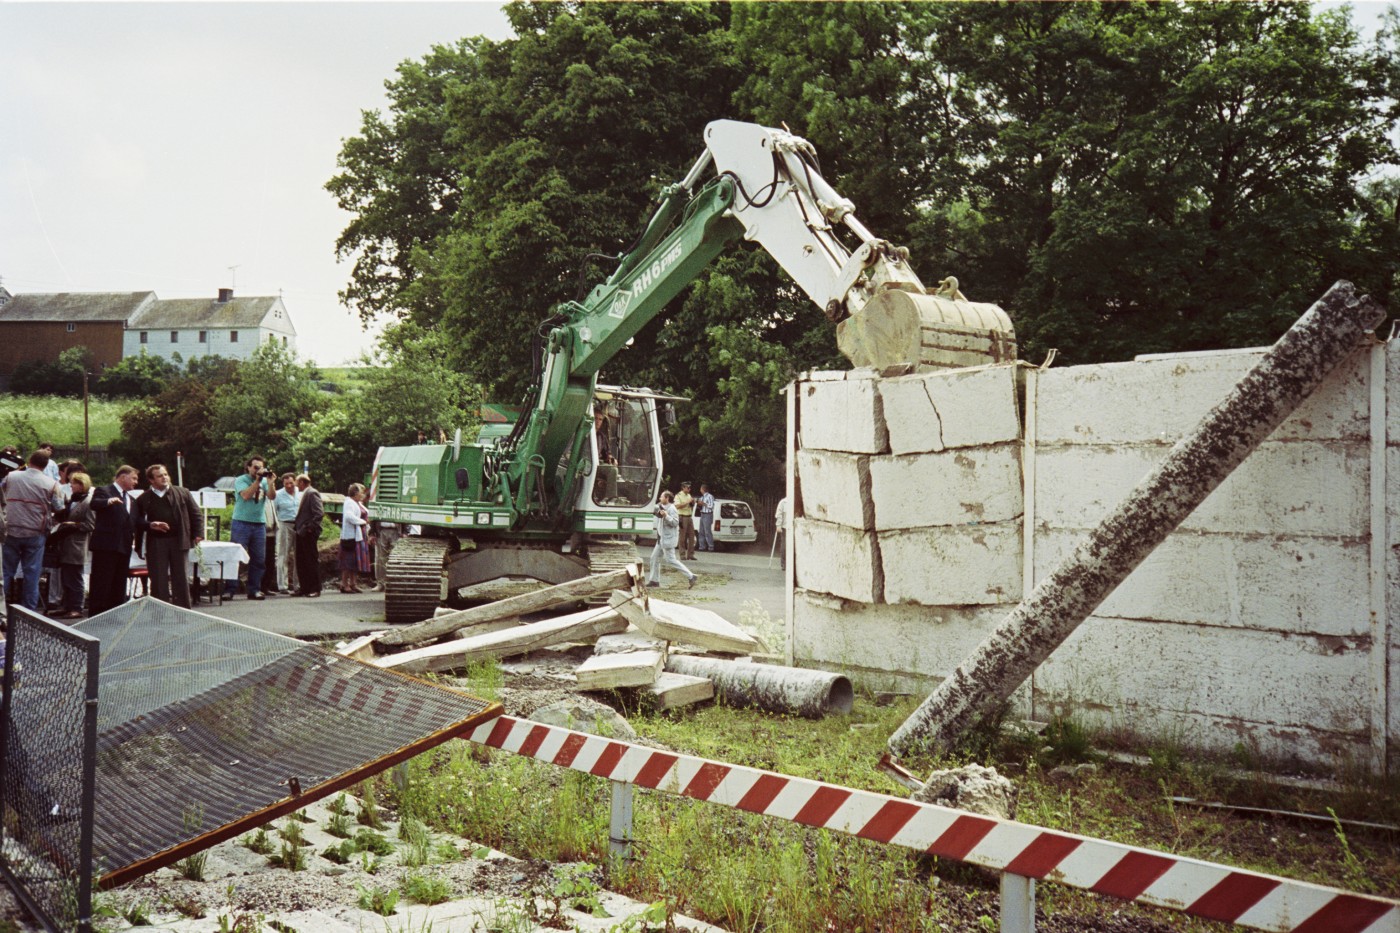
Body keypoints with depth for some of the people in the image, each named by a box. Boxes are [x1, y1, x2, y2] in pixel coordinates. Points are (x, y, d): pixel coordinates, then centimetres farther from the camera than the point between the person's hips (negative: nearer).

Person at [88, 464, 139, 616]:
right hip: (106, 545, -8)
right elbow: (94, 504, -24)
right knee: (101, 585, -5)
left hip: (124, 547, 8)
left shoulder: (130, 499, 22)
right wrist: (108, 501, -43)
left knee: (119, 586, 10)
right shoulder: (104, 491, -3)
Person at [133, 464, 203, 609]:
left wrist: (198, 534, -2)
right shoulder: (144, 499, 5)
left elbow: (196, 514, 7)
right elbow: (136, 521, 6)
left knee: (182, 578, 4)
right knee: (158, 581, 2)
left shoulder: (183, 493, 7)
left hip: (179, 542, 0)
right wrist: (151, 525, -9)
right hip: (156, 544, 0)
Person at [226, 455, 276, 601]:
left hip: (260, 523, 4)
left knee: (259, 559, 4)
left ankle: (254, 590, 10)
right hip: (241, 522, -4)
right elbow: (246, 495, -16)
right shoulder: (241, 480, 1)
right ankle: (230, 590, -5)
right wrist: (258, 480, -15)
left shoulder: (264, 481, 12)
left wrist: (270, 481, -14)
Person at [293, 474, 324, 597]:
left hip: (308, 534, -10)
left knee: (311, 561, -6)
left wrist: (311, 527, -20)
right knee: (301, 562, 10)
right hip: (301, 533, 10)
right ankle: (305, 588, 15)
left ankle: (315, 589, -2)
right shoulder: (305, 494, 18)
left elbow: (320, 513, -20)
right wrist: (297, 528, 13)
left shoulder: (312, 493, -11)